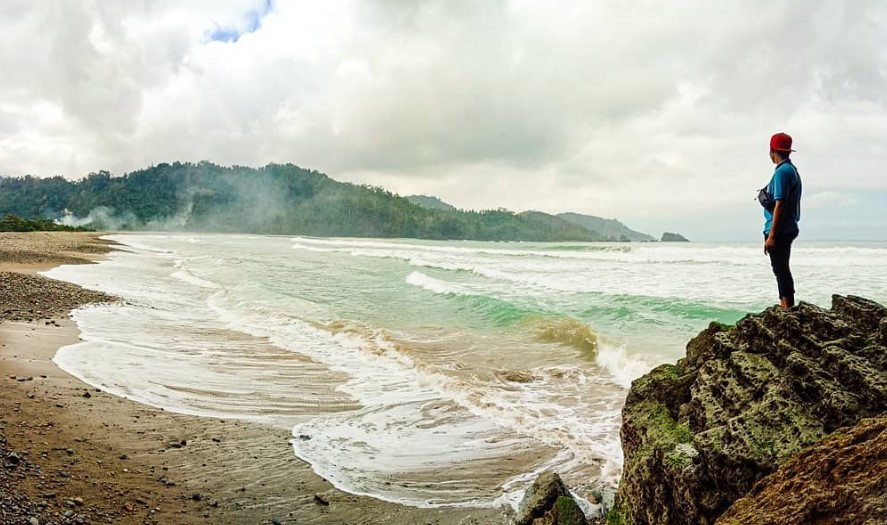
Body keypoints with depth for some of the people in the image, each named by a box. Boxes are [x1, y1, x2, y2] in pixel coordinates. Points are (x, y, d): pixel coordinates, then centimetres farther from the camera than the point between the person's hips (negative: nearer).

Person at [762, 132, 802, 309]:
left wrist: (771, 235, -20)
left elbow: (779, 205, -20)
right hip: (788, 229, 10)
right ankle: (785, 308, 22)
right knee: (782, 270, 15)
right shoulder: (792, 170, 16)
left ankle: (788, 310, -6)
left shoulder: (782, 172, -15)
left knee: (781, 271, -7)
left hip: (779, 231, -10)